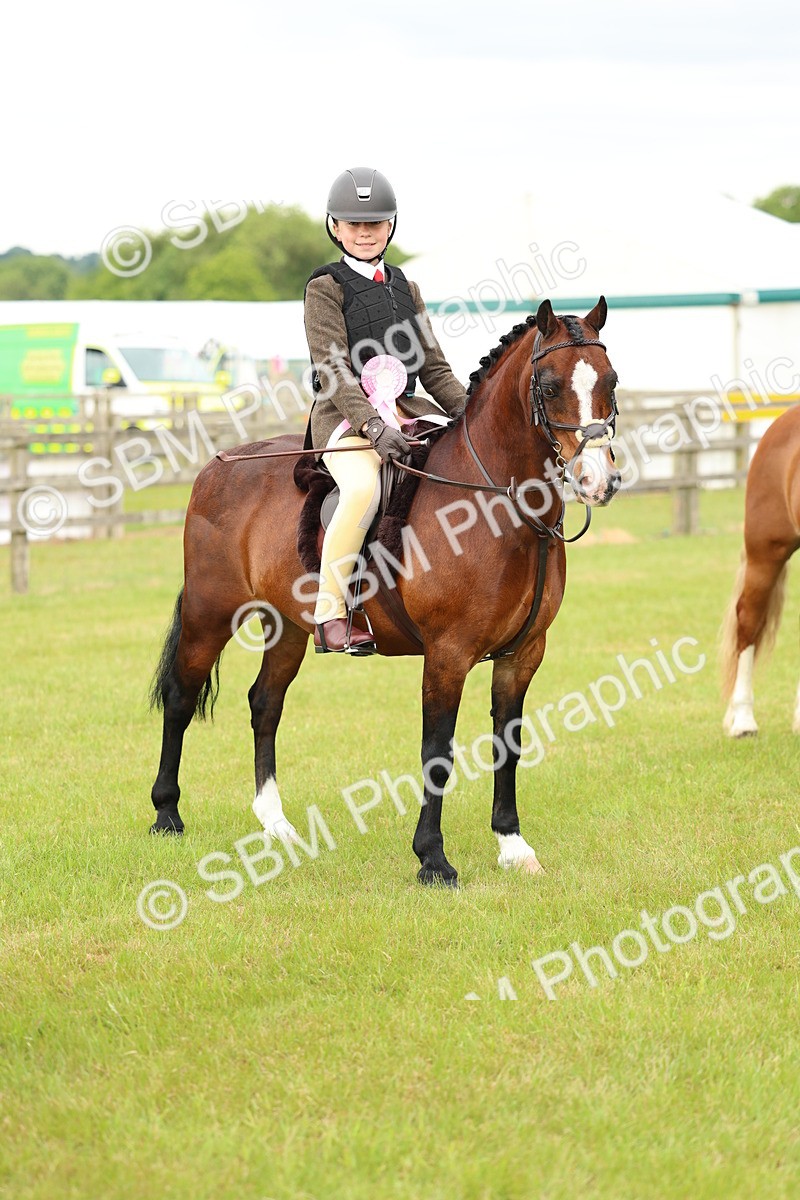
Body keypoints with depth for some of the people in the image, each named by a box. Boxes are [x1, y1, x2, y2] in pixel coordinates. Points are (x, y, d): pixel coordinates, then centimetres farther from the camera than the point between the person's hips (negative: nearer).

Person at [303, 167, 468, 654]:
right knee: (363, 488, -37)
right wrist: (372, 425, -26)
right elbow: (333, 370, -11)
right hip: (346, 415, -6)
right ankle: (329, 615, -28)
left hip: (406, 411, 6)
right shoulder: (326, 288, 1)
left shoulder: (405, 289, 19)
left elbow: (434, 367, 17)